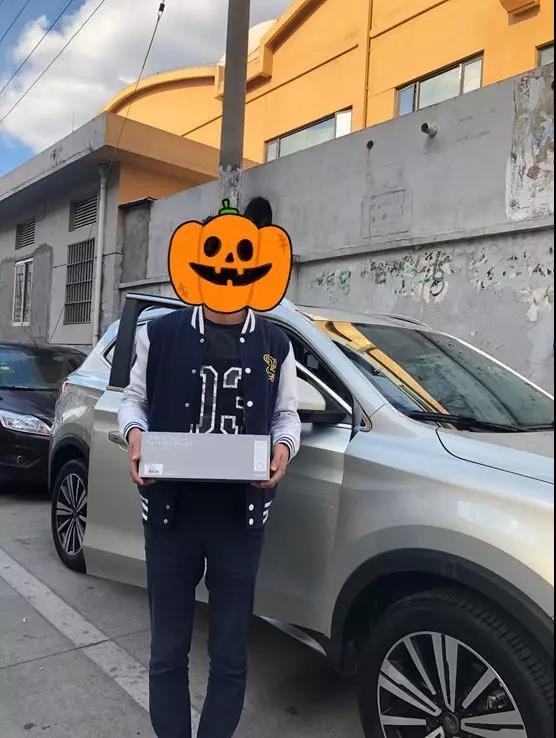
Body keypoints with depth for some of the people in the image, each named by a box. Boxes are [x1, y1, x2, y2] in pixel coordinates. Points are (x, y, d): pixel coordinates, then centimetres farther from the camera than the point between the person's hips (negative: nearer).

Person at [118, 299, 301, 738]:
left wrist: (285, 445, -12)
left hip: (240, 517, 1)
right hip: (170, 511, 0)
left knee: (230, 657, 14)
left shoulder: (275, 345, 3)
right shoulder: (160, 334, -1)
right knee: (168, 652, 15)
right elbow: (135, 398, 8)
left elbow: (287, 414, 9)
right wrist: (134, 431, -13)